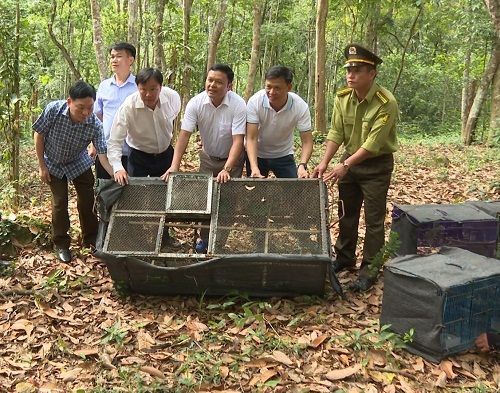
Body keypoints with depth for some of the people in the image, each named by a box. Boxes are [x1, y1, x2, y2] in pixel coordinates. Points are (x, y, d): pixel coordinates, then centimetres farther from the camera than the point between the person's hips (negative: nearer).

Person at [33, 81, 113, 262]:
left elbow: (102, 154, -27)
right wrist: (42, 166, -13)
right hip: (54, 164, -1)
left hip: (79, 163, 1)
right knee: (60, 202, -1)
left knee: (87, 200, 3)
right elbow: (39, 135, -16)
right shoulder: (53, 110, -32)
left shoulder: (95, 124, -31)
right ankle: (61, 244, 18)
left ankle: (91, 239, 26)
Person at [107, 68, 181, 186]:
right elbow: (114, 141, -26)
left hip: (166, 154, 3)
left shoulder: (173, 97, -19)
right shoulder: (128, 107, -27)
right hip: (139, 157, -3)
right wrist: (118, 168, -39)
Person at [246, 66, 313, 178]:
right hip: (257, 154, -1)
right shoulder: (255, 101, -24)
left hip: (284, 155, 1)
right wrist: (254, 168, -40)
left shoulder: (301, 106, -22)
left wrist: (302, 165, -39)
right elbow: (251, 139, -26)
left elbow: (307, 142, -20)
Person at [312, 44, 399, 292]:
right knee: (346, 213, 15)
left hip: (377, 165, -6)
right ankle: (345, 257, 32)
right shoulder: (342, 98, -5)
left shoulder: (386, 103, -23)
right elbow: (336, 133, -6)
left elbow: (373, 143, -26)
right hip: (350, 161, 6)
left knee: (373, 219, 0)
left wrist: (346, 165, -30)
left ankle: (370, 269, 11)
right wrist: (324, 163, -17)